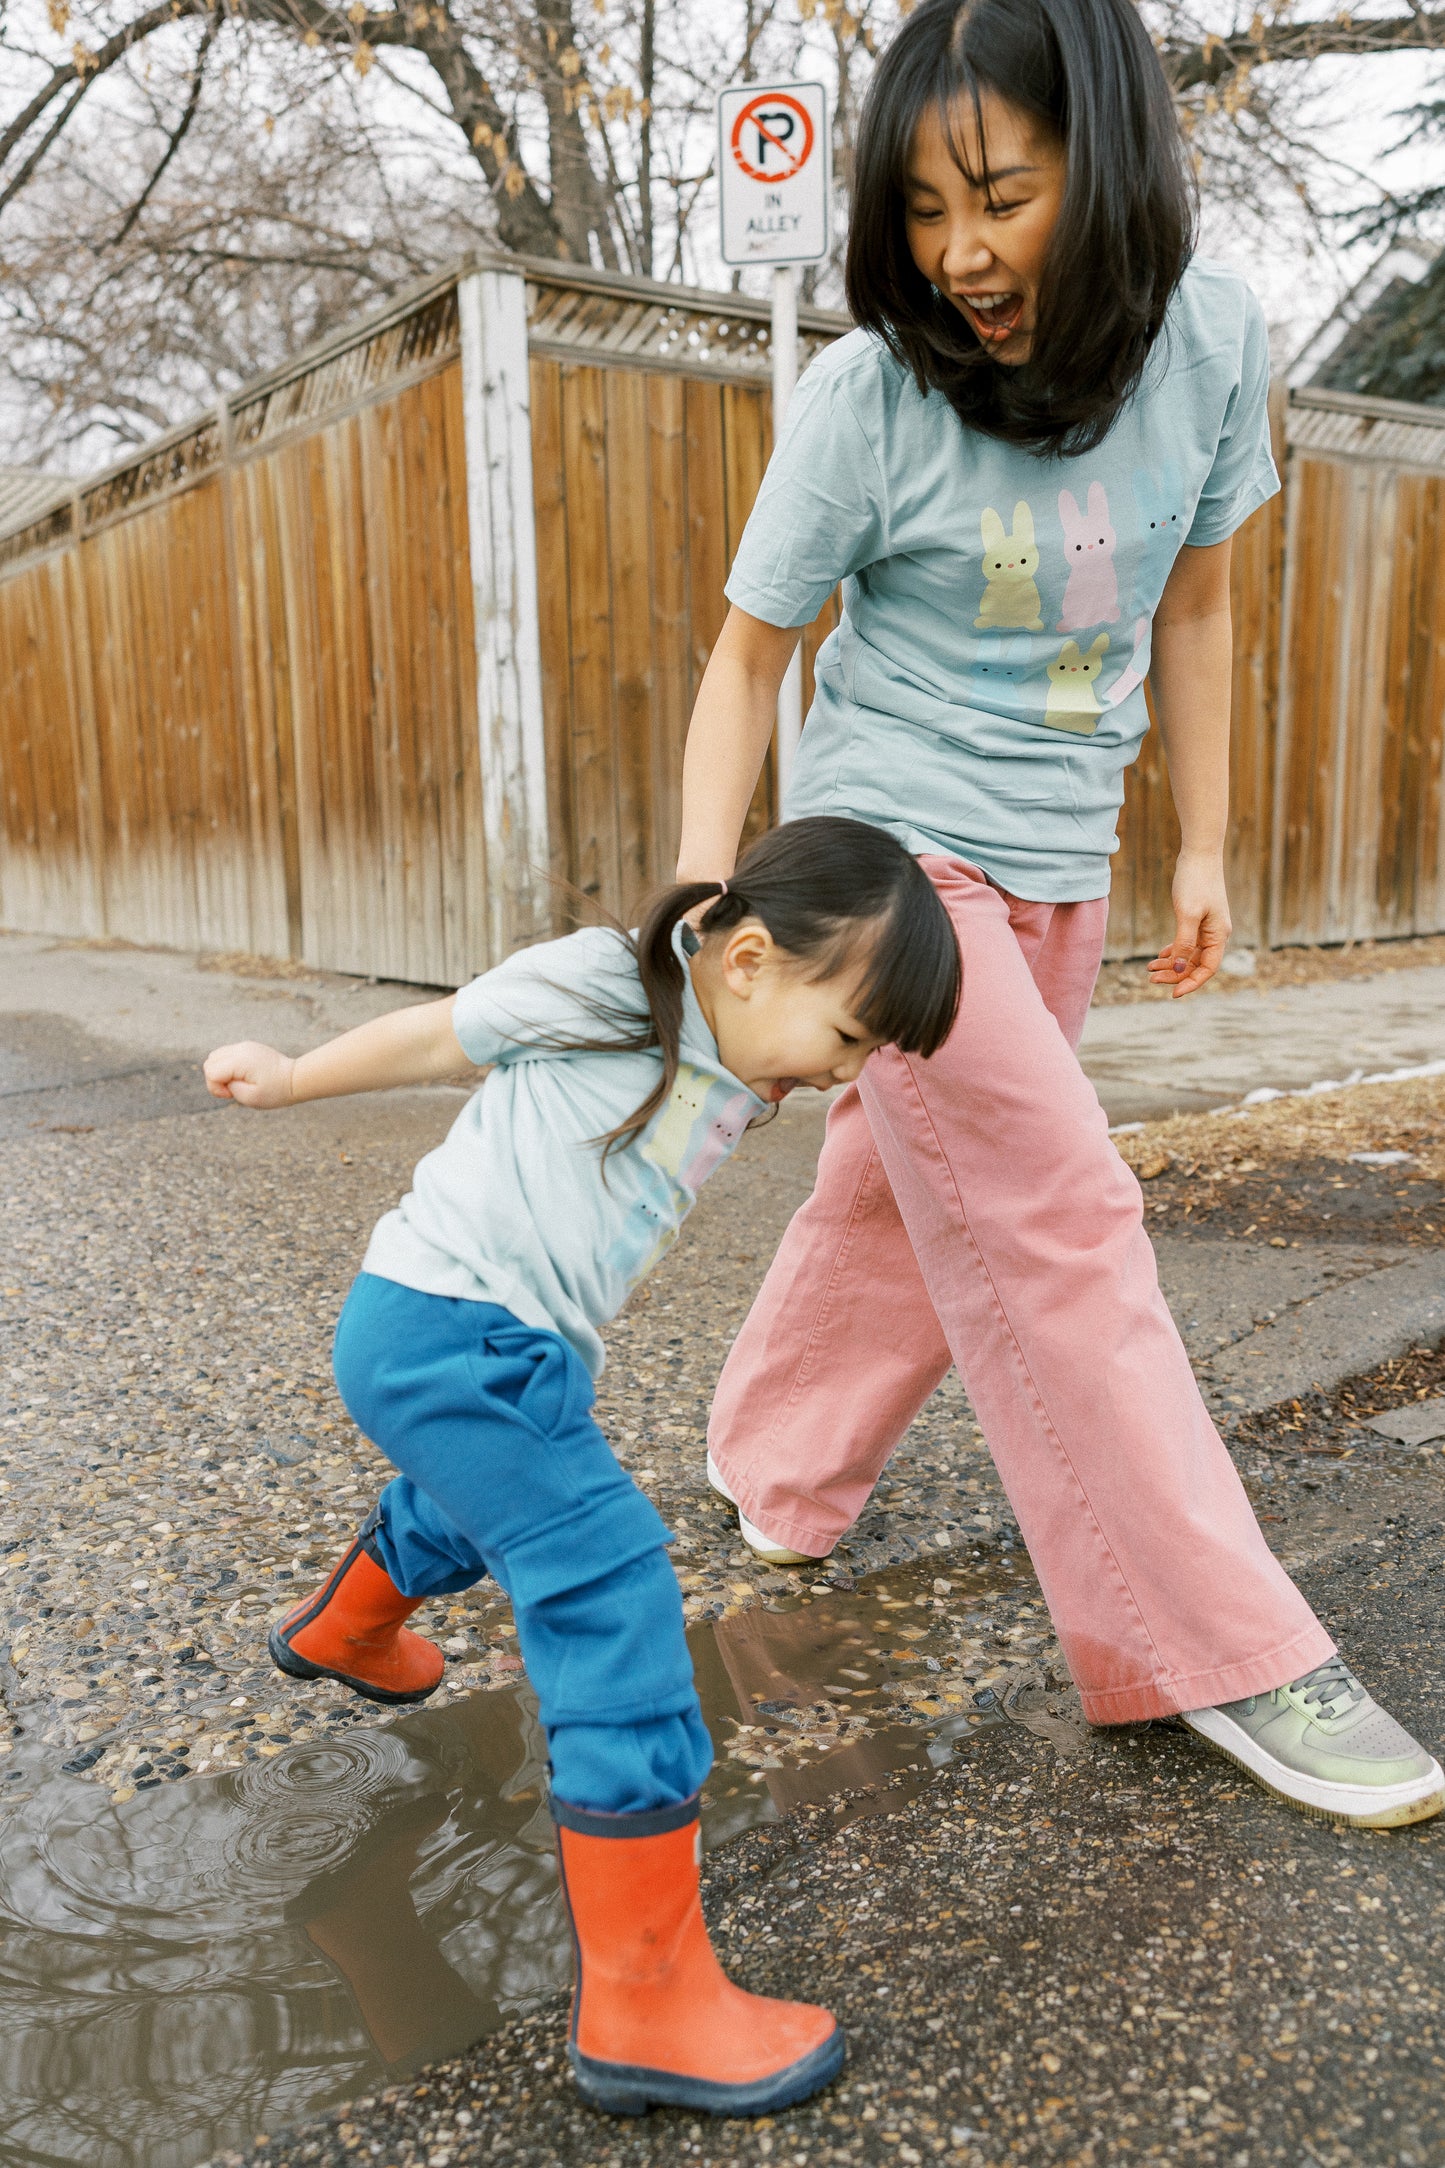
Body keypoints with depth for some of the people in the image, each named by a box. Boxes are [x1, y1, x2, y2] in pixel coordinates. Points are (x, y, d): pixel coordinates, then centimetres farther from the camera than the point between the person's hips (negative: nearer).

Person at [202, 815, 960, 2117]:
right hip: (448, 1328, -10)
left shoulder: (741, 1077, 6)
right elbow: (440, 1034, -5)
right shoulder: (604, 989, -17)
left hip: (514, 1348, 10)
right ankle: (644, 2003, -7)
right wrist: (291, 1081, 7)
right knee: (612, 1593, -15)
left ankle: (345, 1631, 70)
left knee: (473, 1508, 37)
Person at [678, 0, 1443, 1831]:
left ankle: (775, 1468, 36)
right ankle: (1212, 1652, 1)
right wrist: (704, 900, -14)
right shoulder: (868, 396, -14)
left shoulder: (1211, 338, -3)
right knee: (1053, 1221, -10)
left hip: (1055, 871, 5)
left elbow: (1192, 606, 8)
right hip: (889, 851, -5)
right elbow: (747, 655, -7)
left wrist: (1202, 851, 11)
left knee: (901, 1198, 14)